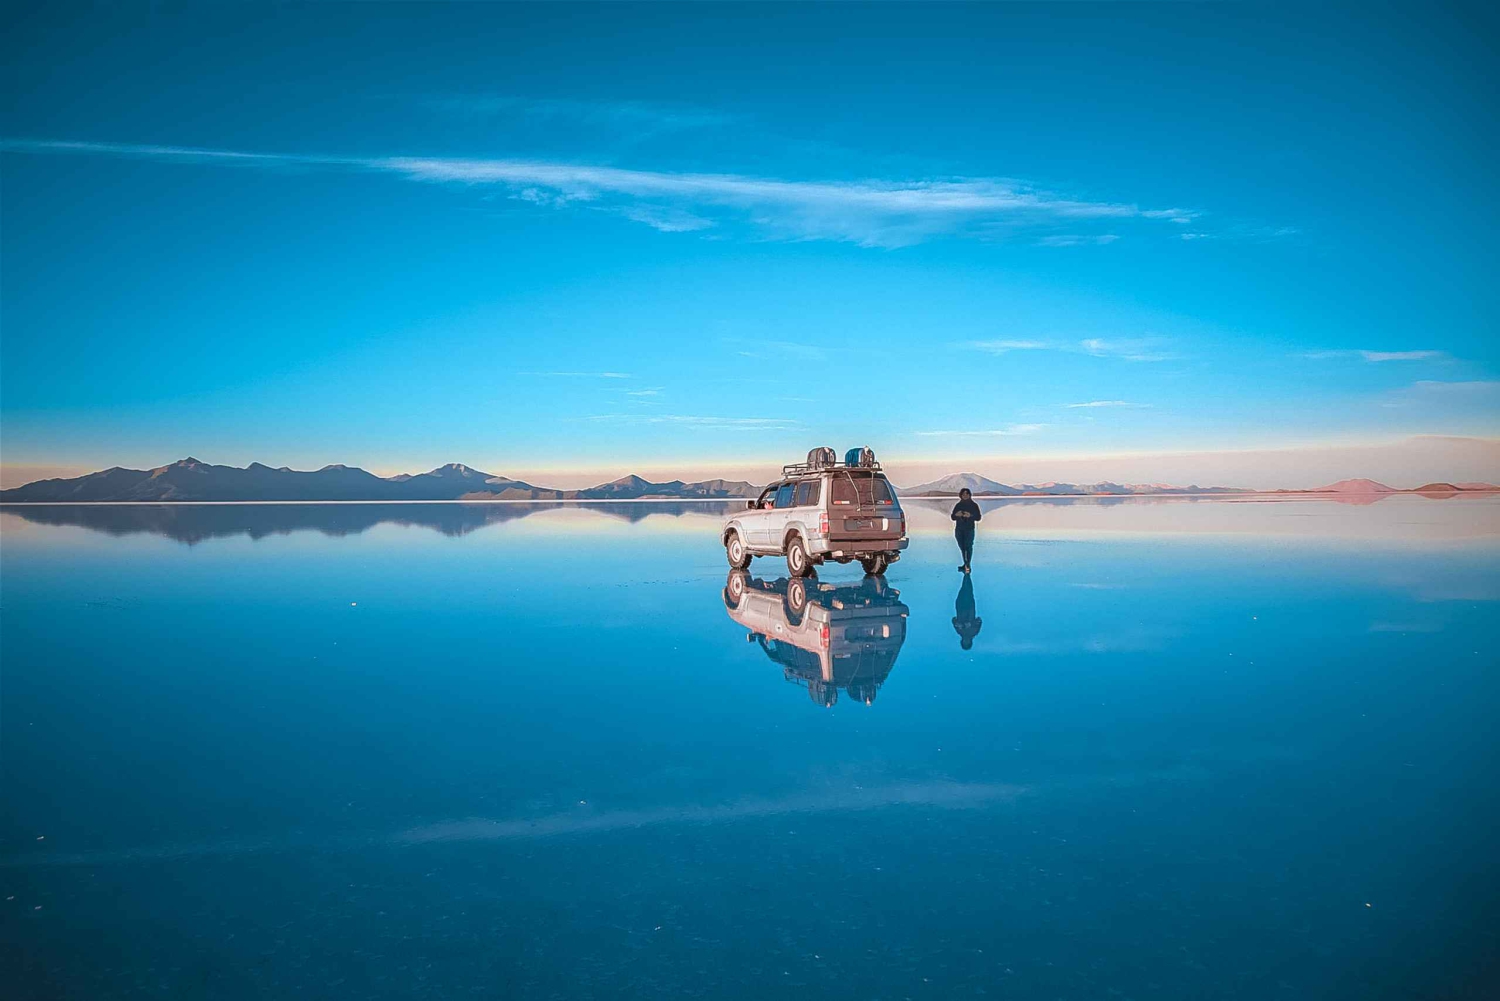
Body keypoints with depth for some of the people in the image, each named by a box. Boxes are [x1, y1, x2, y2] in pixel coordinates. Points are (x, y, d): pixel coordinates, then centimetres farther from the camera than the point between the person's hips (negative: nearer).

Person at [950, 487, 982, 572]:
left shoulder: (974, 505, 2)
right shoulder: (958, 505, 10)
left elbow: (978, 517, -2)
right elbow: (952, 517, 11)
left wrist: (970, 516, -20)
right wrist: (956, 515, -13)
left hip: (969, 530, -4)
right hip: (959, 529, 4)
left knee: (968, 546, -12)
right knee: (962, 547, 6)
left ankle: (967, 565, -15)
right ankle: (965, 564, 15)